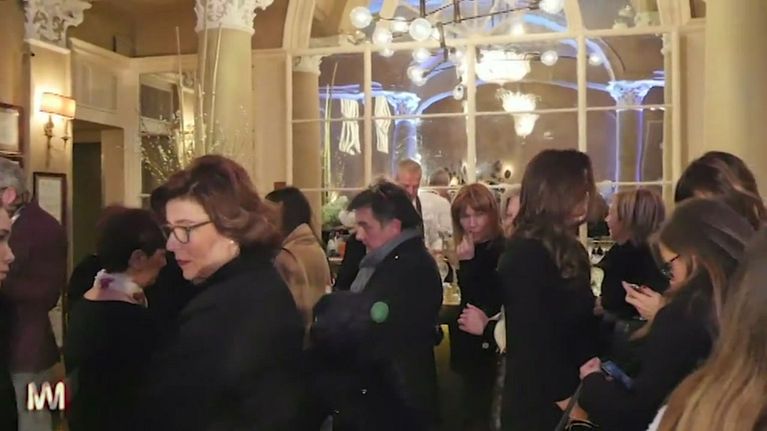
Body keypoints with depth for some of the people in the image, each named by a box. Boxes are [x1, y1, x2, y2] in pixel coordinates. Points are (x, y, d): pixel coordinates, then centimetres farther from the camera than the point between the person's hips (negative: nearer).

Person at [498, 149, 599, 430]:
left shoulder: (564, 249, 9)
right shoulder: (525, 254, -18)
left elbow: (574, 322, 11)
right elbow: (535, 341, -20)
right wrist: (566, 400, -16)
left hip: (570, 393, 8)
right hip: (541, 404, -8)